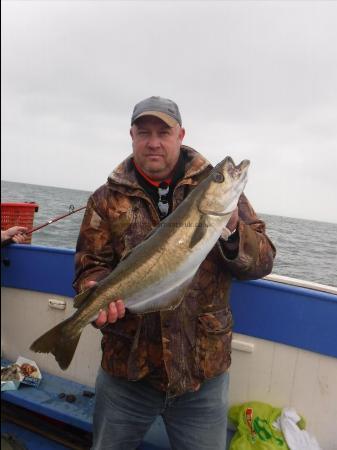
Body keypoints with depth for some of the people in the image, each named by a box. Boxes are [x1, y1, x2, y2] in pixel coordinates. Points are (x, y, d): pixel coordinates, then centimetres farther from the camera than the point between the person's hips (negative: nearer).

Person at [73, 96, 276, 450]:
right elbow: (91, 266, -3)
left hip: (203, 369, 0)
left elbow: (262, 262, -4)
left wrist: (232, 232, -24)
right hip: (126, 368, 1)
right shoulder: (107, 199, -1)